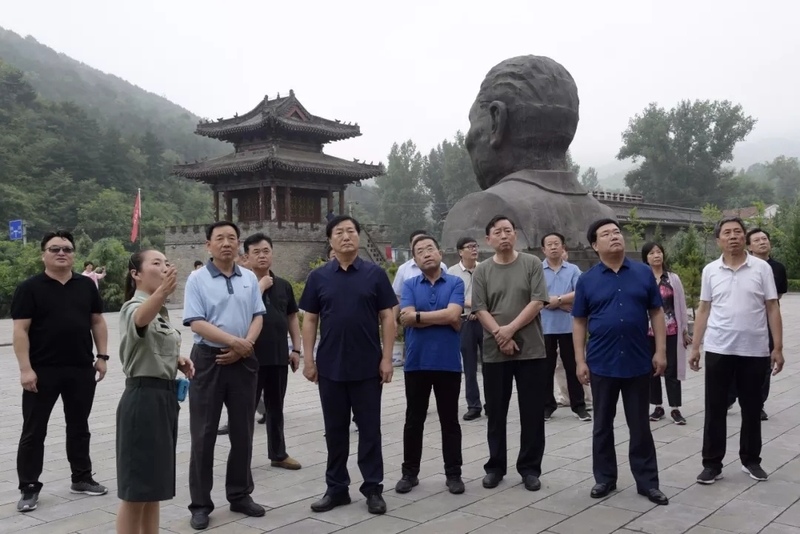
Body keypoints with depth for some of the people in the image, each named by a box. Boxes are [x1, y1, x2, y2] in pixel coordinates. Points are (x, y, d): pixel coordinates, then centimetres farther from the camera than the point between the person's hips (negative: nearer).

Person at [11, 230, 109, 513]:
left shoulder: (86, 285, 6)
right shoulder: (30, 288, -5)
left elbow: (97, 321, 11)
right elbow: (21, 330, -8)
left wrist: (102, 356, 5)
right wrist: (25, 368, -15)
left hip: (81, 369, 4)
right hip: (42, 371, -3)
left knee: (79, 426, 14)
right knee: (34, 430, 5)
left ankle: (82, 478, 27)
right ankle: (29, 488, 15)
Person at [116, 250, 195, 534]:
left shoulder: (161, 310, 13)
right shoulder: (134, 306, -14)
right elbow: (141, 319, -41)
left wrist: (178, 360, 7)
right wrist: (163, 291, -61)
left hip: (165, 396, 9)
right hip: (143, 398, -9)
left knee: (154, 484, 17)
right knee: (136, 489, -1)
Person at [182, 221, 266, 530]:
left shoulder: (250, 278, 7)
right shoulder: (197, 279, -4)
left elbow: (258, 316, 5)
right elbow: (196, 323, -12)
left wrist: (243, 347, -11)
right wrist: (233, 340, -19)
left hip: (243, 361, 4)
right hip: (209, 360, -3)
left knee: (243, 431, 11)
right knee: (204, 434, 3)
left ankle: (240, 495, 26)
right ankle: (200, 504, 14)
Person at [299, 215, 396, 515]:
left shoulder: (375, 274, 0)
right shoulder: (318, 277, 4)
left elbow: (388, 318, 0)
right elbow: (309, 320, 6)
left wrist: (386, 358, -7)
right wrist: (308, 359, -1)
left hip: (368, 367, -1)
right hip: (330, 367, 2)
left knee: (369, 429, 6)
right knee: (335, 430, 11)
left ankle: (373, 488, 17)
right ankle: (336, 488, 23)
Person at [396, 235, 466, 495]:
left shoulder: (455, 283, 1)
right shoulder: (409, 285, 5)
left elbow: (453, 315, -15)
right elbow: (405, 318, -10)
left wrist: (419, 316, -9)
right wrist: (442, 318, -11)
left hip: (448, 362, -1)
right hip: (416, 362, 1)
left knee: (450, 420, 8)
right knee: (414, 420, 10)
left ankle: (453, 473, 19)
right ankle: (410, 472, 22)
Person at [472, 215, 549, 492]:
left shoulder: (532, 264, 2)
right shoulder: (482, 271, 5)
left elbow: (537, 302, -6)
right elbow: (480, 309, -1)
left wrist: (511, 329, -13)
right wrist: (500, 335, -14)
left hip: (531, 350, -1)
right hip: (494, 352, 1)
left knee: (532, 413, 4)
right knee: (496, 413, 9)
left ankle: (530, 468, 17)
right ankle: (495, 466, 22)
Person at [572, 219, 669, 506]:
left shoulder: (644, 273, 2)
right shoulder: (586, 280, 0)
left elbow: (656, 313, 4)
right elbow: (579, 322, 2)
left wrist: (660, 351, -3)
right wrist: (580, 360, -3)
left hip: (638, 362, 0)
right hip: (602, 363, 0)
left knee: (640, 425, 9)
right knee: (602, 424, 11)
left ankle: (647, 481, 19)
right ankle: (605, 478, 23)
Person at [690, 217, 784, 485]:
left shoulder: (762, 268, -1)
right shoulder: (710, 271, 3)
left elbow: (772, 308, 0)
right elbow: (703, 310, 6)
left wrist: (778, 347, -4)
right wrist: (695, 347, 4)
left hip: (755, 351, 0)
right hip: (718, 350, 1)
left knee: (752, 409, 11)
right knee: (715, 409, 4)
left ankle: (751, 460, 27)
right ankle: (712, 464, 13)